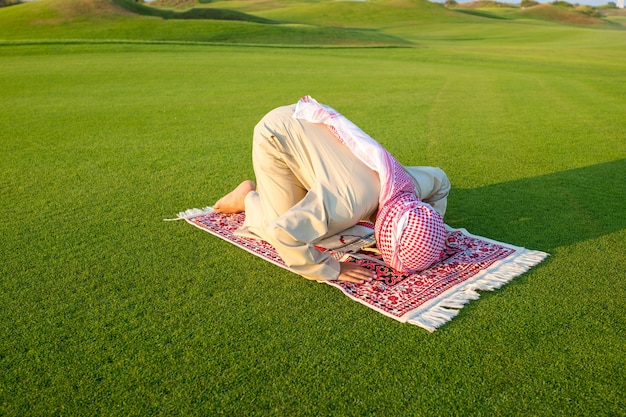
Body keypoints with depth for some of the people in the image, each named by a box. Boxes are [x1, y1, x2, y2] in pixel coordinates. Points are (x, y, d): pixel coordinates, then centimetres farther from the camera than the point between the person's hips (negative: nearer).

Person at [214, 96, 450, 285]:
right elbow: (282, 233, -44)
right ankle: (249, 197, 19)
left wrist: (429, 234, 1)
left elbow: (440, 182, 8)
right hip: (276, 134, -6)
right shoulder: (350, 202, -38)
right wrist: (332, 270, -32)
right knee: (288, 230, -6)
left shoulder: (407, 186, -15)